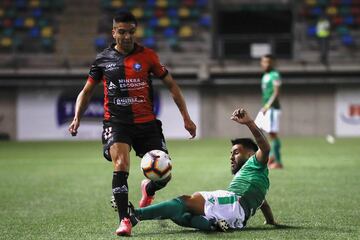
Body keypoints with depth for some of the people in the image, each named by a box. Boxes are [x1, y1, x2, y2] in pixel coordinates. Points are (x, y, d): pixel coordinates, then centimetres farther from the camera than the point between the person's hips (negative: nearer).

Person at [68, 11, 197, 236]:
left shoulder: (147, 55, 3)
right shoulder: (103, 59, 4)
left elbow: (171, 84, 9)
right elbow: (87, 92, 14)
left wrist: (186, 116, 4)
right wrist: (77, 118, -1)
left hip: (147, 122, 1)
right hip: (116, 122, -1)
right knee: (121, 164, -26)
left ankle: (148, 189, 35)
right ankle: (124, 221, -19)